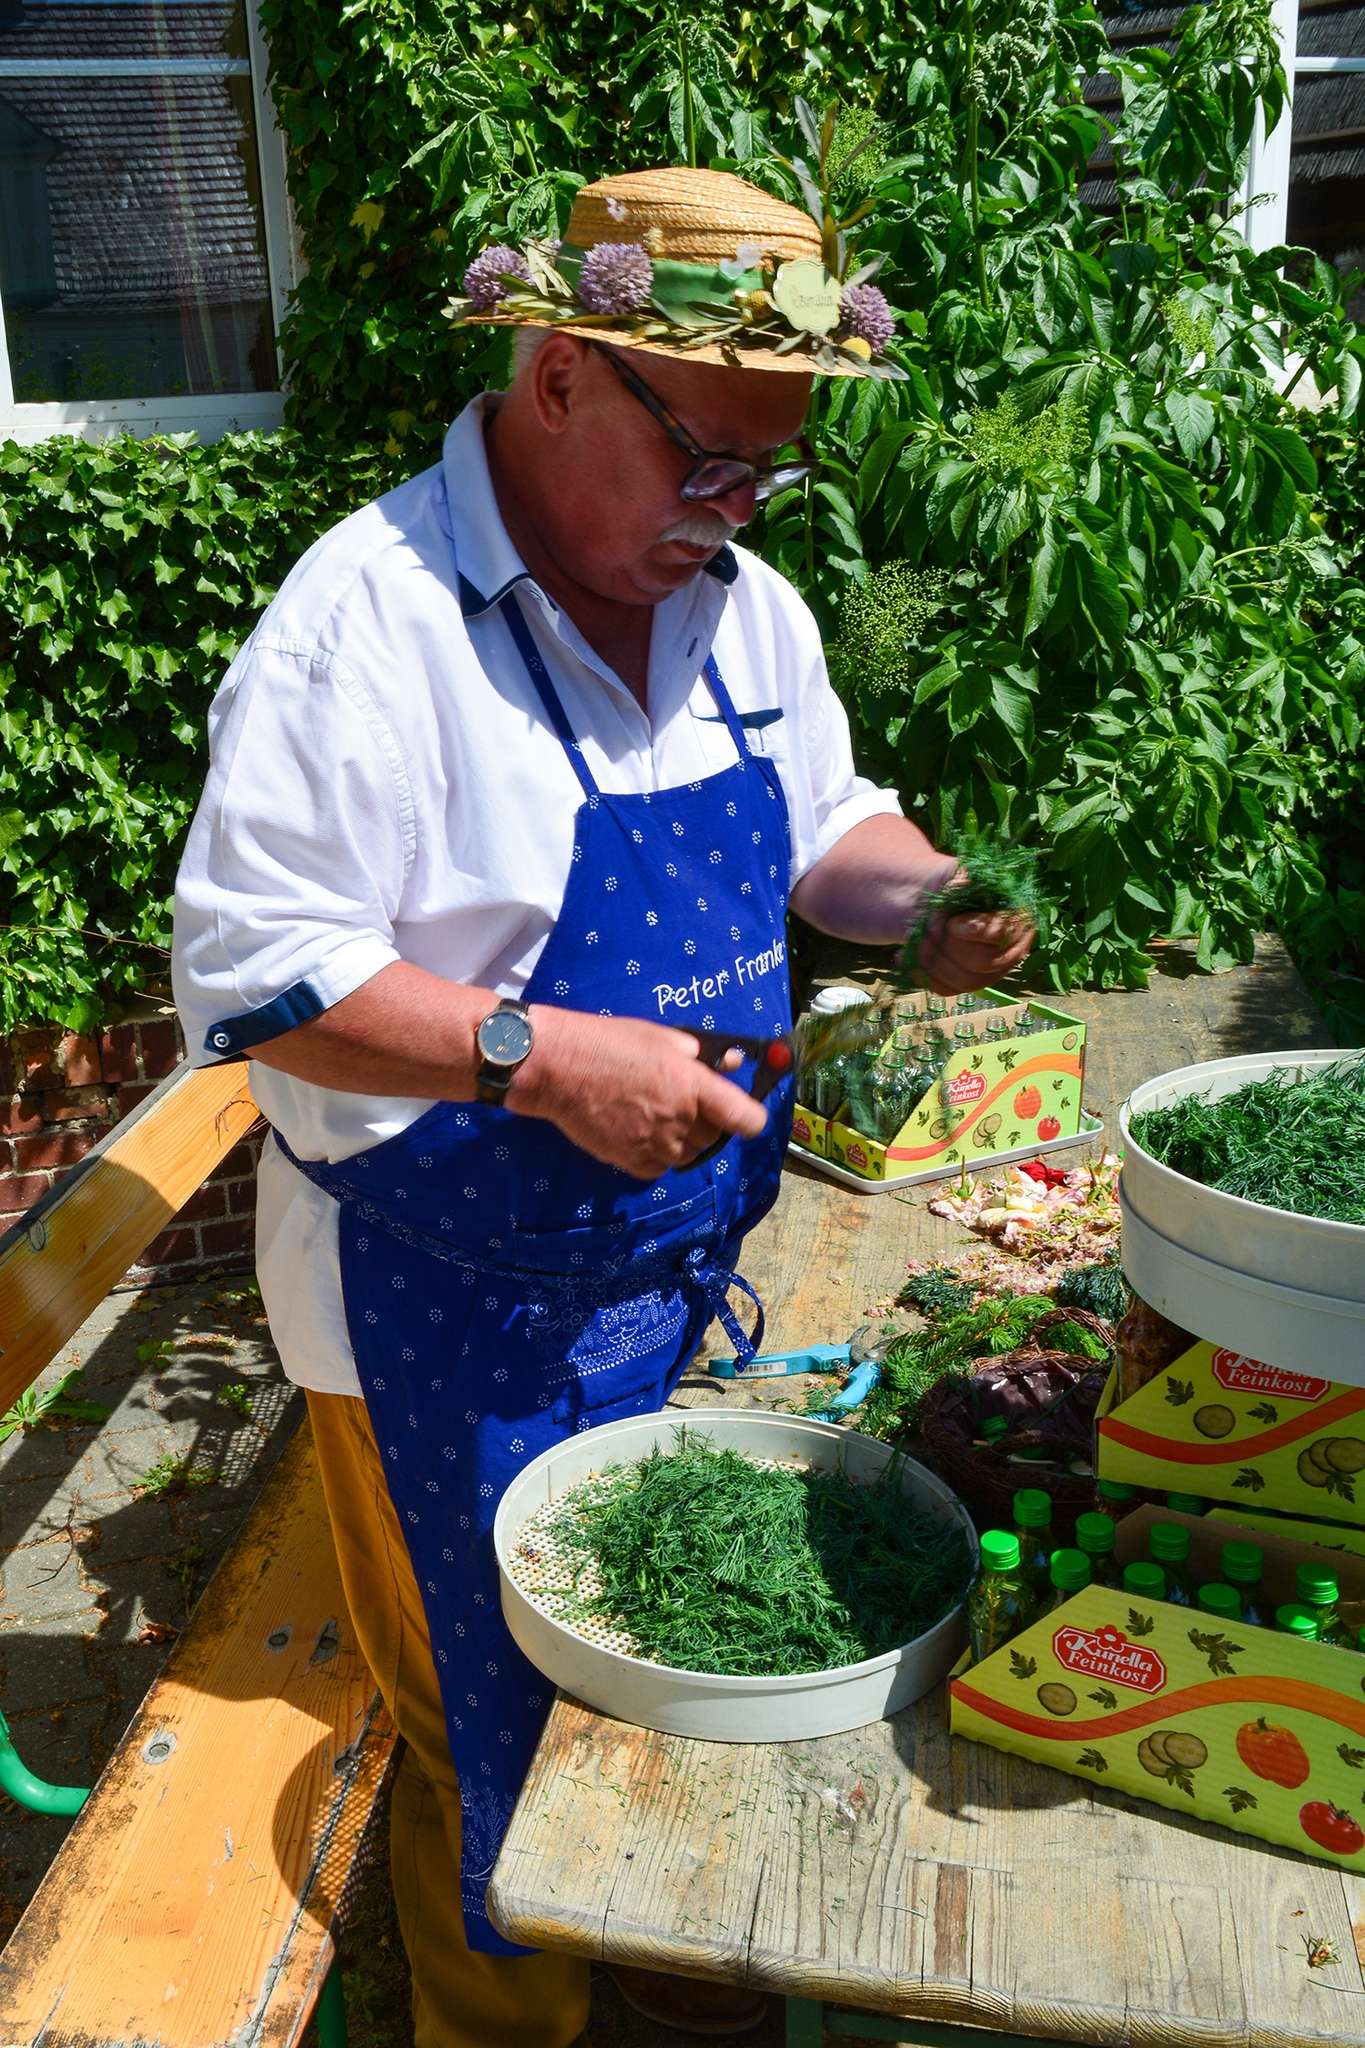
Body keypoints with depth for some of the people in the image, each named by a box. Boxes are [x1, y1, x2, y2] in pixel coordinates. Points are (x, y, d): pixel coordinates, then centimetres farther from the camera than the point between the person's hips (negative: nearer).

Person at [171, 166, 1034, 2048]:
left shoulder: (737, 600, 3)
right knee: (496, 1725, 13)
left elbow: (817, 823, 15)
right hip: (451, 1314, -6)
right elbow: (249, 972, -21)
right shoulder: (372, 615, -20)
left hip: (681, 1266, 7)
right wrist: (543, 1056, -30)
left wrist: (921, 894, -6)